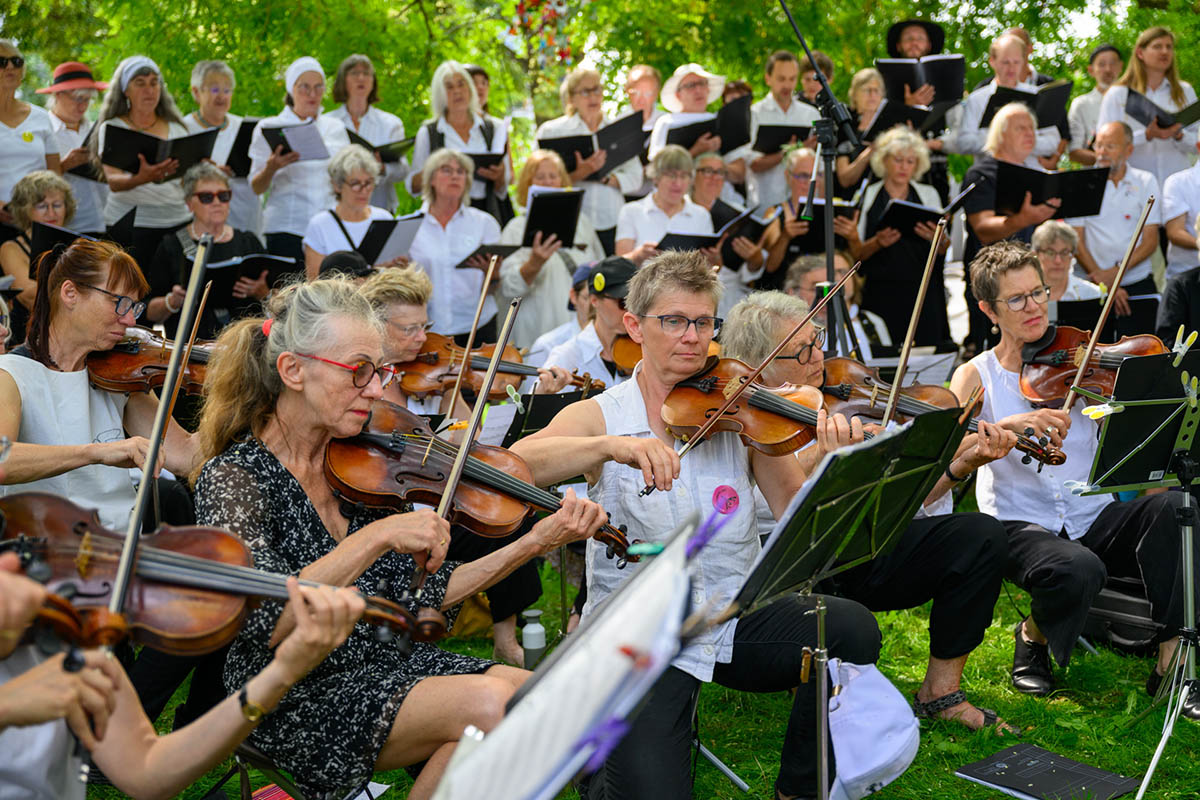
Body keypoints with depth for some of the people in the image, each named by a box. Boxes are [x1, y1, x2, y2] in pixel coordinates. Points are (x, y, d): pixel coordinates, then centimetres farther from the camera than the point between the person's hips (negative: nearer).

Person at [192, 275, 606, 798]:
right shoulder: (233, 478, -12)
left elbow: (422, 595, 7)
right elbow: (263, 622, -26)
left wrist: (534, 543, -1)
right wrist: (379, 536, -30)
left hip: (389, 665, 6)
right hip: (294, 702, -6)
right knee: (488, 702, -27)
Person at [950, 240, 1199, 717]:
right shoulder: (977, 376, 3)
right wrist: (1008, 425, -32)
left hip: (1094, 520, 3)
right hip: (1021, 526, -3)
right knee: (1078, 570, -35)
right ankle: (1033, 638, 0)